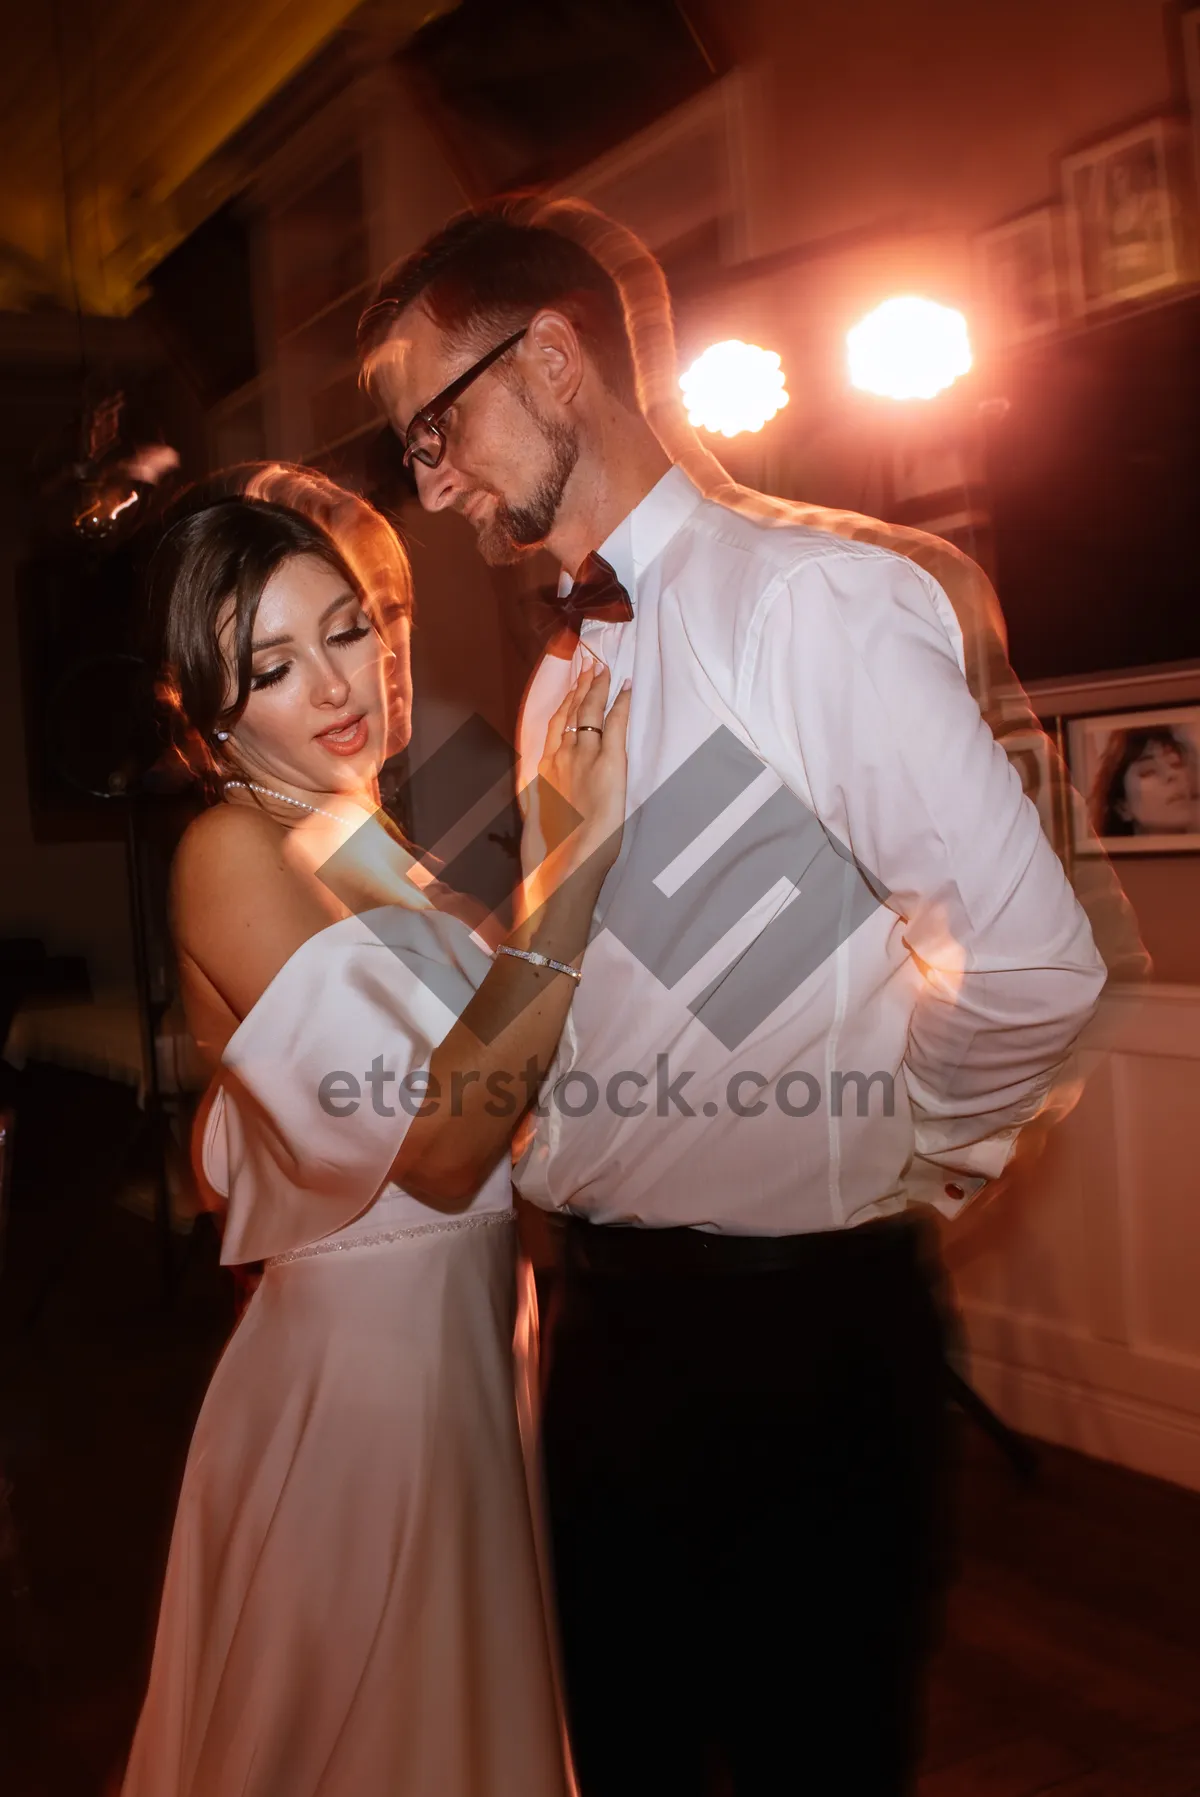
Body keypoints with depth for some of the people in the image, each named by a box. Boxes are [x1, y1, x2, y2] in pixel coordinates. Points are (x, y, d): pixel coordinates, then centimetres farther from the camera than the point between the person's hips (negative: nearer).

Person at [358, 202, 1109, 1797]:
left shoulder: (816, 603, -17)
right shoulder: (566, 675, 11)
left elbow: (1036, 962, -21)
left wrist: (904, 1168, -6)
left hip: (799, 1322, -8)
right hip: (606, 1306, 8)